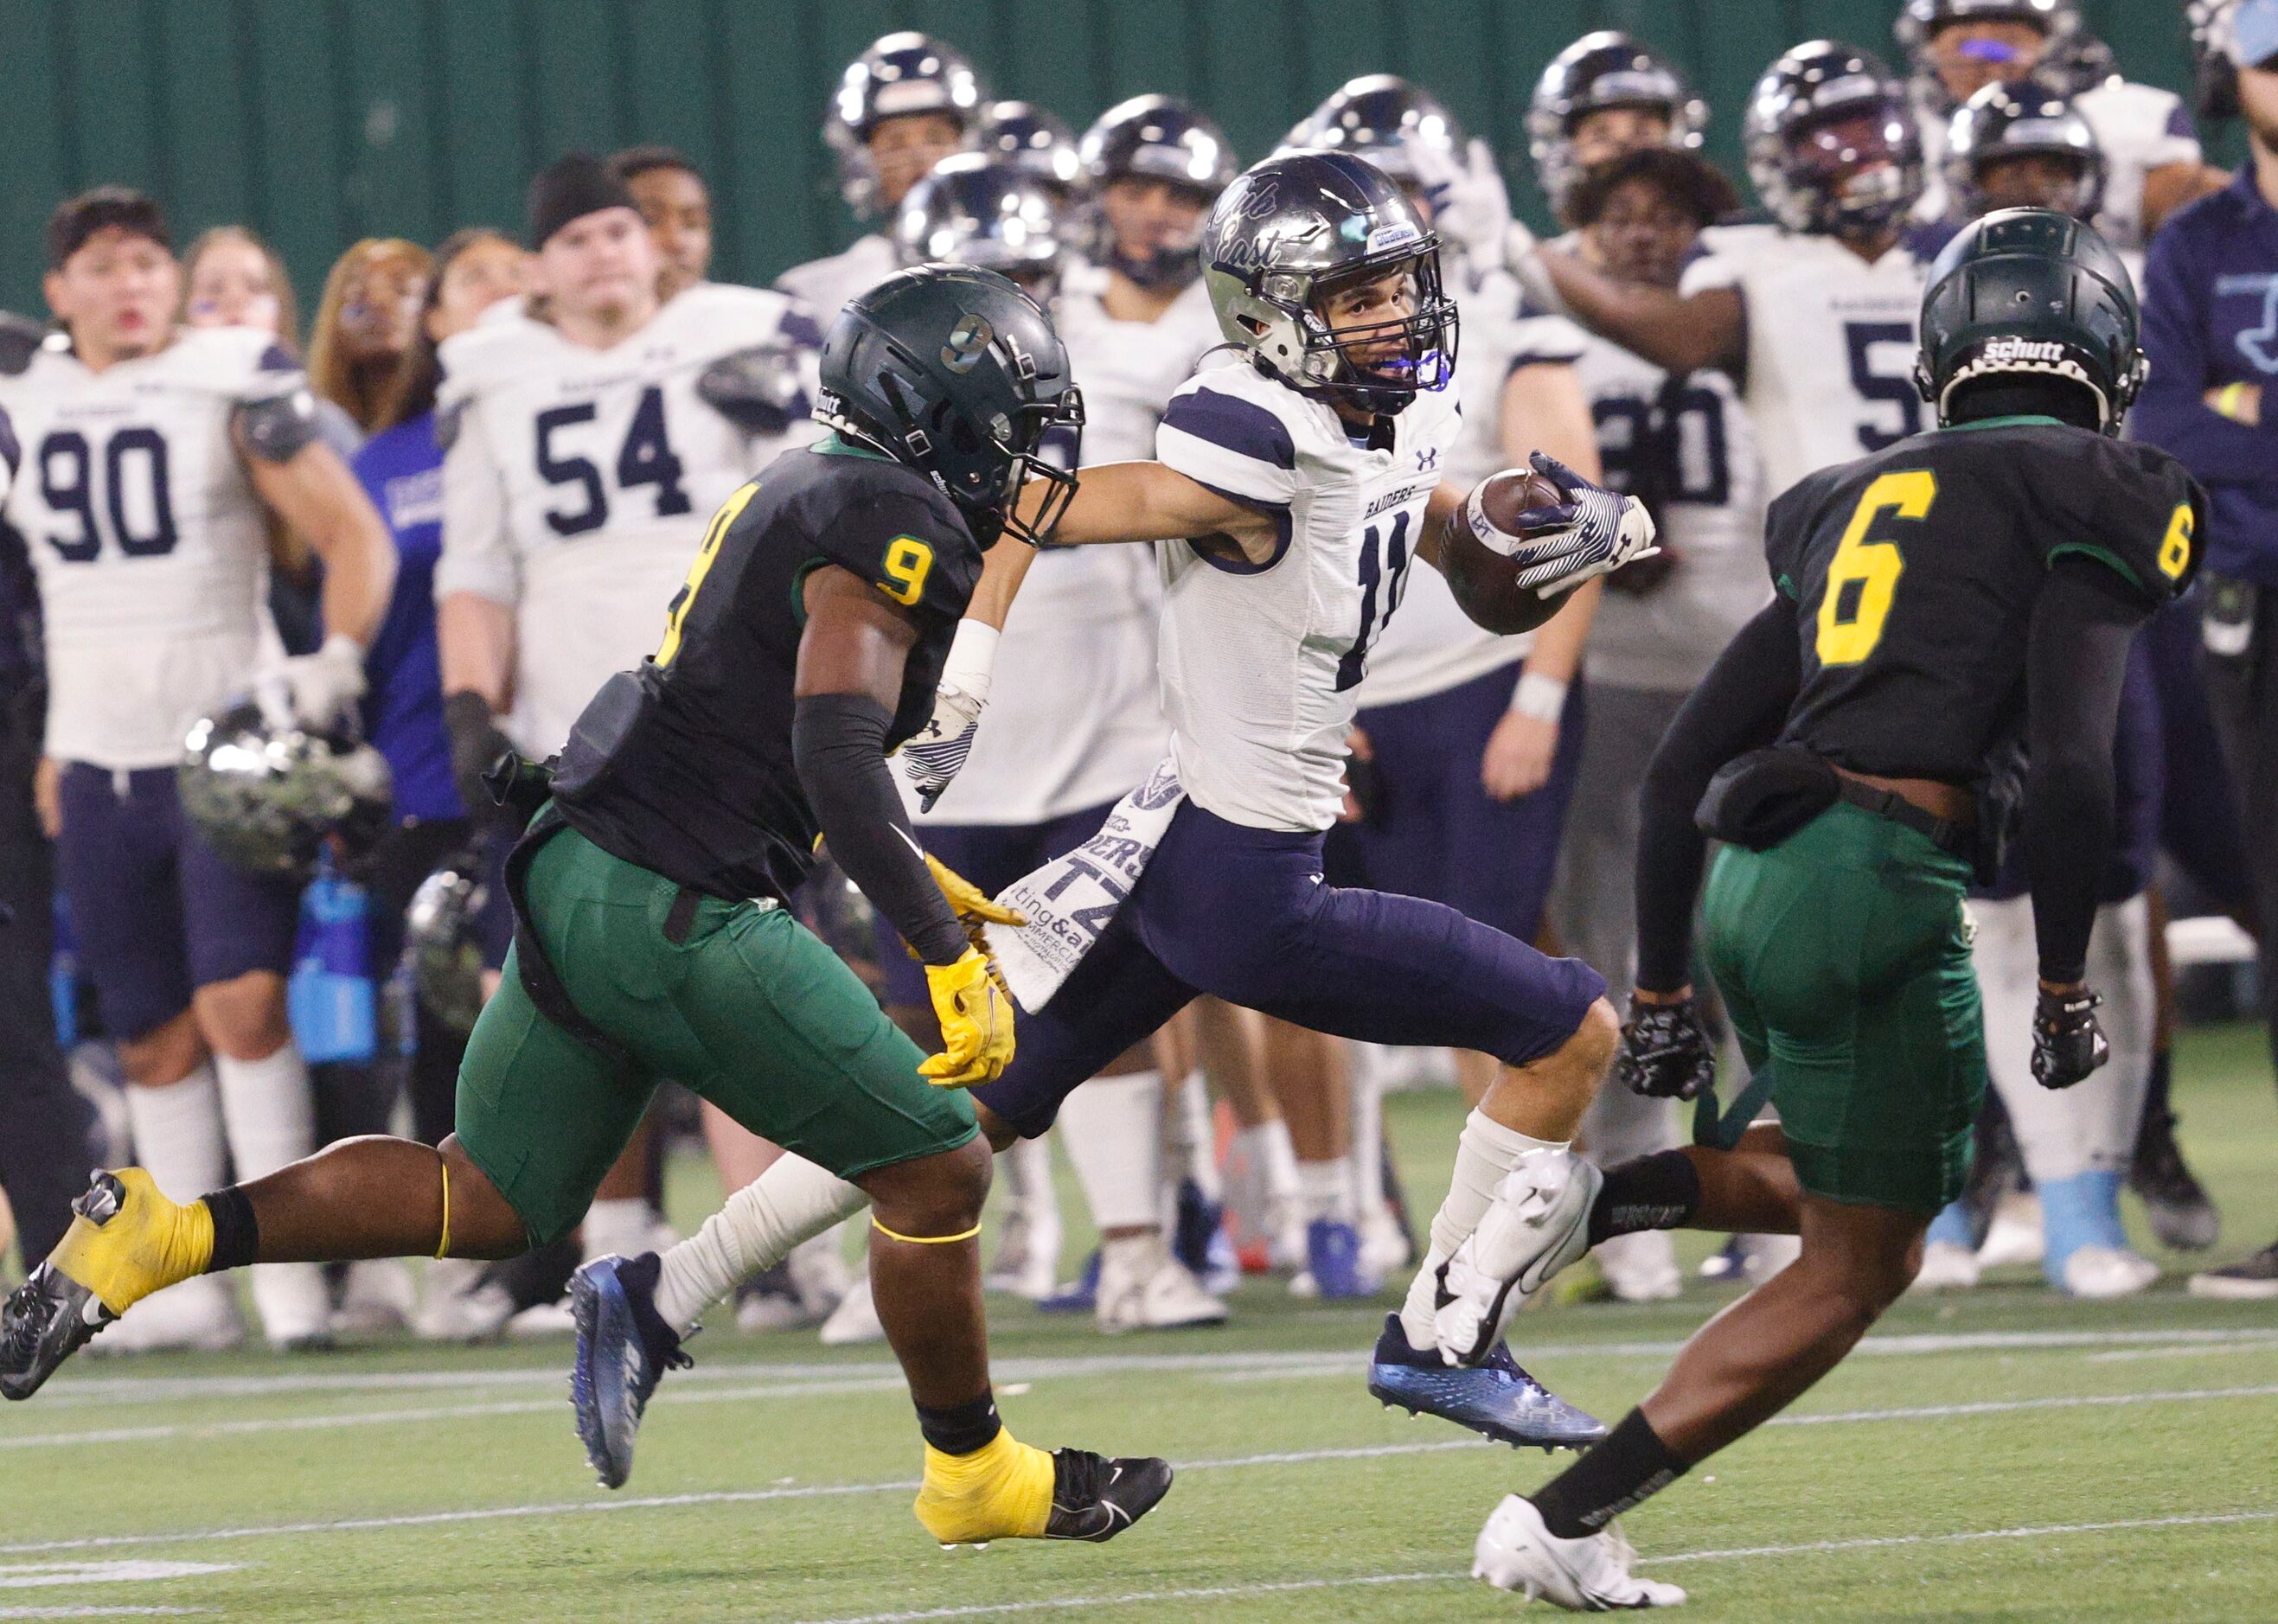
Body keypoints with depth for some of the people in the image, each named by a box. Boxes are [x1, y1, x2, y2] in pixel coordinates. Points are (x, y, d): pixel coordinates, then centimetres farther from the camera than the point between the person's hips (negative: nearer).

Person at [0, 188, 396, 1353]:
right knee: (154, 1036, 6)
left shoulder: (233, 386, -5)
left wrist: (334, 665, -17)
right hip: (96, 765, 5)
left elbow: (355, 536, -3)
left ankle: (289, 1258, -12)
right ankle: (188, 1287, 11)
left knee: (242, 999, -17)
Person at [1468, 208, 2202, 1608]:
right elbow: (2072, 768, -11)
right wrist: (2065, 990, -3)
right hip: (1882, 882, -7)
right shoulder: (2091, 500, 2)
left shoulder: (1859, 502, 21)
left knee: (1866, 1185, 27)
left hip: (1745, 873, 7)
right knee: (1857, 1267, 6)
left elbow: (1682, 765, 20)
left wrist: (1661, 991, 25)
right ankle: (1566, 1519, -1)